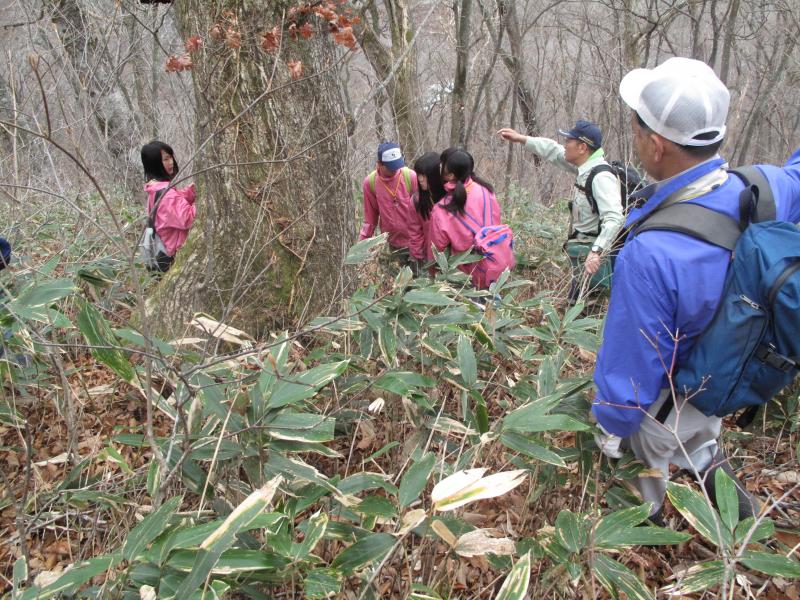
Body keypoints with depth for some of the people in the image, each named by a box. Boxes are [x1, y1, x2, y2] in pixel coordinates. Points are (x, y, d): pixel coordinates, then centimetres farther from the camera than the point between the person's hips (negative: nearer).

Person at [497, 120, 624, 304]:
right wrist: (521, 138, 20)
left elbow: (614, 218, -32)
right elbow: (554, 151, 20)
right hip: (582, 255, 9)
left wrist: (596, 251, -41)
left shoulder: (601, 177, -22)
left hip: (593, 260, -9)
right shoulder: (585, 167, 6)